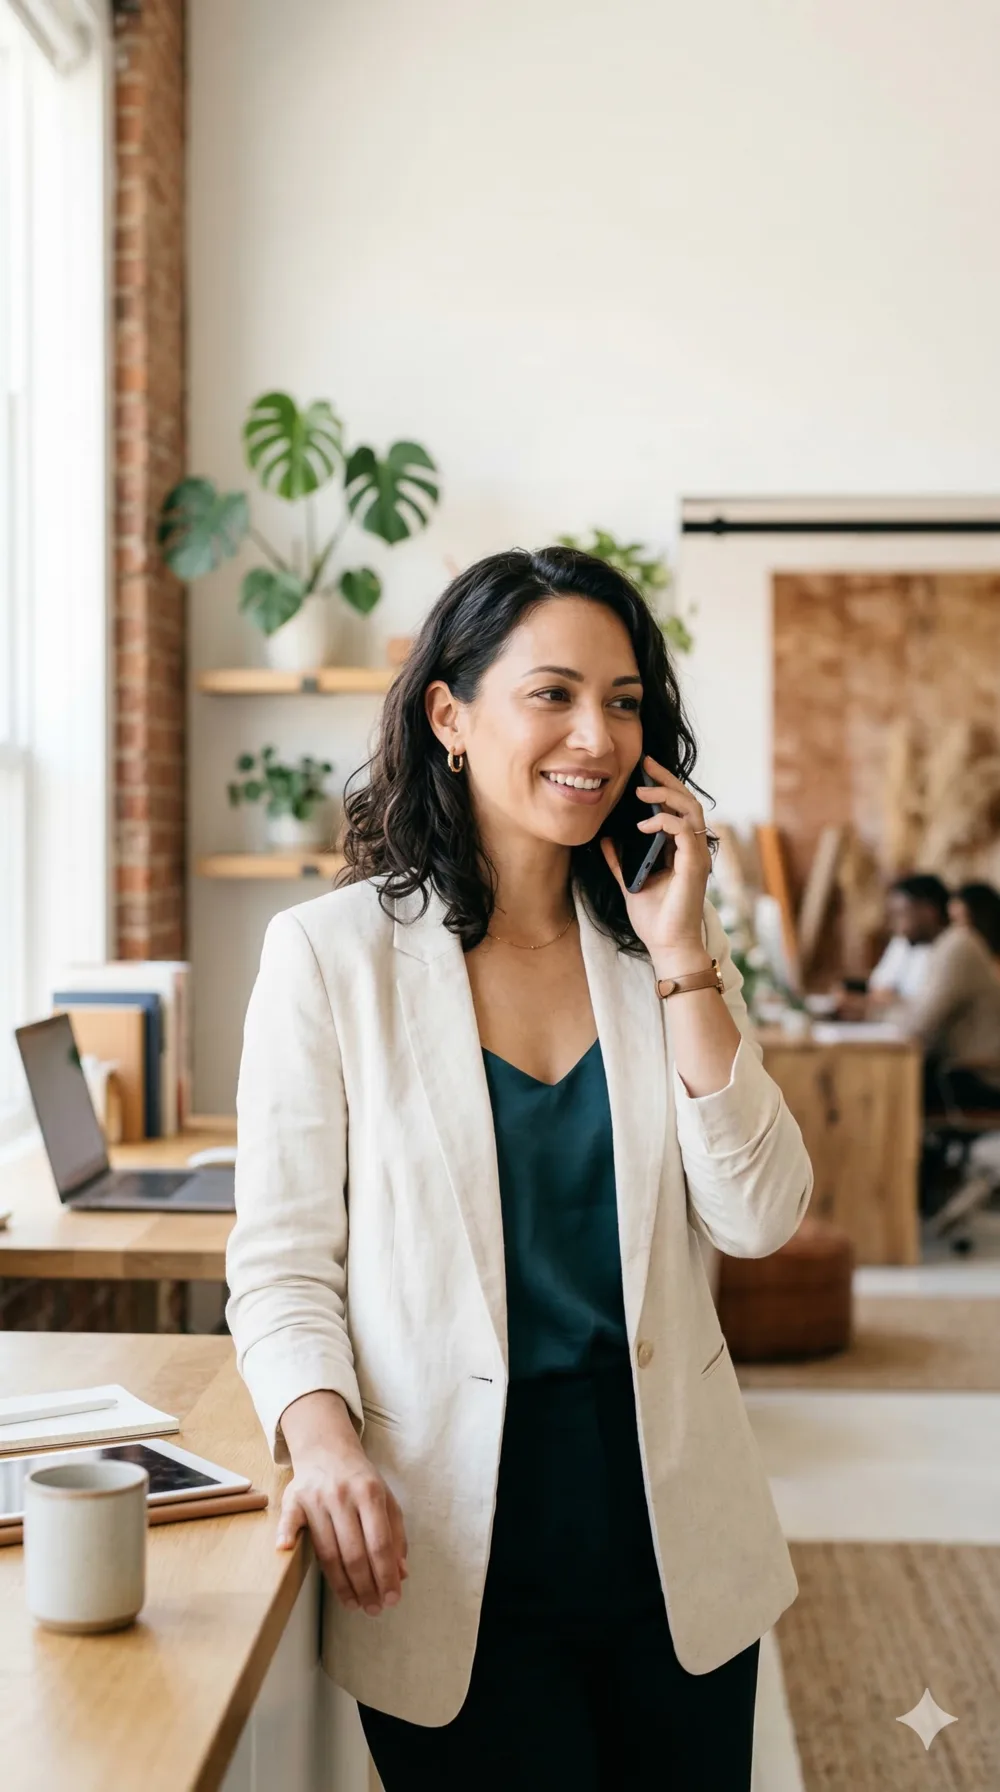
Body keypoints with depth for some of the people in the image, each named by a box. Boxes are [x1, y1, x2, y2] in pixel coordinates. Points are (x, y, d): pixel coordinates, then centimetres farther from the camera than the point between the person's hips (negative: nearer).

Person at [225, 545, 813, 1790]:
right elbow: (281, 1257, -6)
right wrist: (323, 1438, -24)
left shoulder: (661, 937, 6)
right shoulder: (330, 951, -6)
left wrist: (682, 960, -9)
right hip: (456, 1556, -4)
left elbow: (759, 1220, -4)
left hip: (674, 1537, 4)